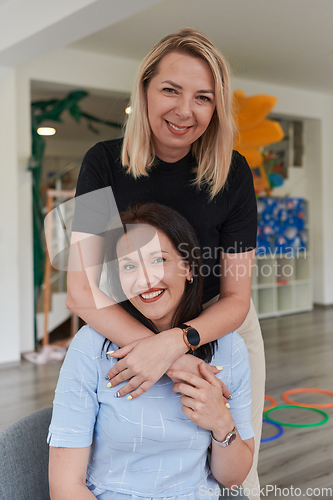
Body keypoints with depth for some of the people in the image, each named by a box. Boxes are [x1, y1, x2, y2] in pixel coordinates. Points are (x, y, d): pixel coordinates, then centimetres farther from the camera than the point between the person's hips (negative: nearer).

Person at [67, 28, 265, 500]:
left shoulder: (233, 173, -16)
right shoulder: (105, 164, -17)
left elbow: (236, 299, -14)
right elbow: (82, 289, -22)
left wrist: (174, 342, -34)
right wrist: (179, 362, -33)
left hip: (223, 332, 1)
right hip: (128, 333, 0)